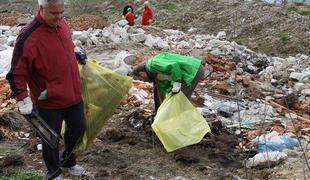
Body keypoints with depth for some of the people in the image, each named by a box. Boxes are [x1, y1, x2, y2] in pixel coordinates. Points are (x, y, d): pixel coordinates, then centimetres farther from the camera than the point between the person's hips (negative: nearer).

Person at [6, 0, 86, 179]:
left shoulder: (62, 24, -2)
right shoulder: (28, 36, -24)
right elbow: (17, 73, -20)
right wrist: (23, 99, -22)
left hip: (73, 94, 7)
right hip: (48, 102, -7)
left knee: (78, 129, 23)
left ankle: (68, 161, 49)